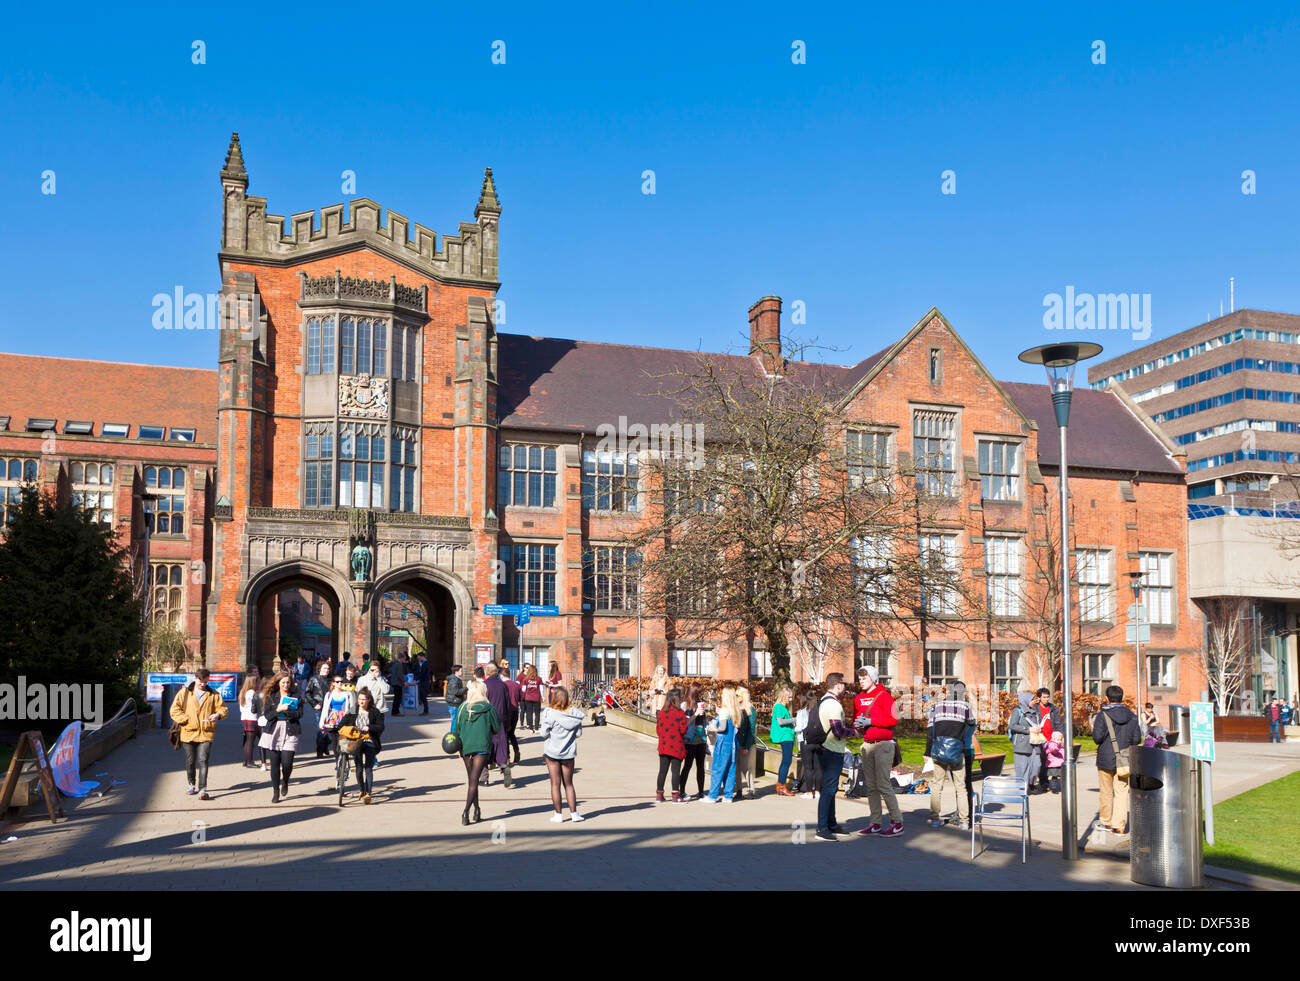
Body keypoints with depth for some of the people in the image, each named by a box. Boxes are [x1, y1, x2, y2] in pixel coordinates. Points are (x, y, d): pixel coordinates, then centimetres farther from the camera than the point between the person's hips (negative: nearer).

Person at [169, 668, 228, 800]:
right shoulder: (184, 693, 5)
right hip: (189, 733, 1)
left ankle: (202, 789, -14)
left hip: (206, 733, -1)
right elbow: (174, 710, 1)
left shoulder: (213, 694, 8)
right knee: (190, 761, 13)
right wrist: (186, 719, -11)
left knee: (203, 760, -11)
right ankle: (192, 785, 31)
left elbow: (223, 709, 10)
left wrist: (218, 715, -13)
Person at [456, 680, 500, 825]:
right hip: (482, 747, -3)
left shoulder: (463, 708, 4)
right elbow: (496, 728, 2)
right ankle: (466, 811, -18)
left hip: (466, 747, 3)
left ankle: (476, 810, 17)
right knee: (474, 781, -5)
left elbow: (457, 730, 9)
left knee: (470, 780, 15)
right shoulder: (488, 708, -3)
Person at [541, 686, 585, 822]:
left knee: (555, 784, 7)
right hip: (569, 752, 3)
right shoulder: (574, 712, -6)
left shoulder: (549, 712, -15)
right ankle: (574, 813, 13)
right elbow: (579, 733, -2)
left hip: (552, 751, -3)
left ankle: (558, 814, 10)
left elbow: (544, 733, -14)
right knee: (569, 784, 15)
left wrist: (553, 734, 6)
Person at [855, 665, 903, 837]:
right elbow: (856, 719, 22)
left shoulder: (883, 696, -7)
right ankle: (875, 824, 14)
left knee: (883, 785, -9)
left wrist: (871, 721, -17)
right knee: (871, 786, 8)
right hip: (867, 744, 7)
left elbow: (893, 719, -15)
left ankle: (897, 823, -2)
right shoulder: (859, 699, 13)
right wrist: (857, 723, -1)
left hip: (883, 744, -7)